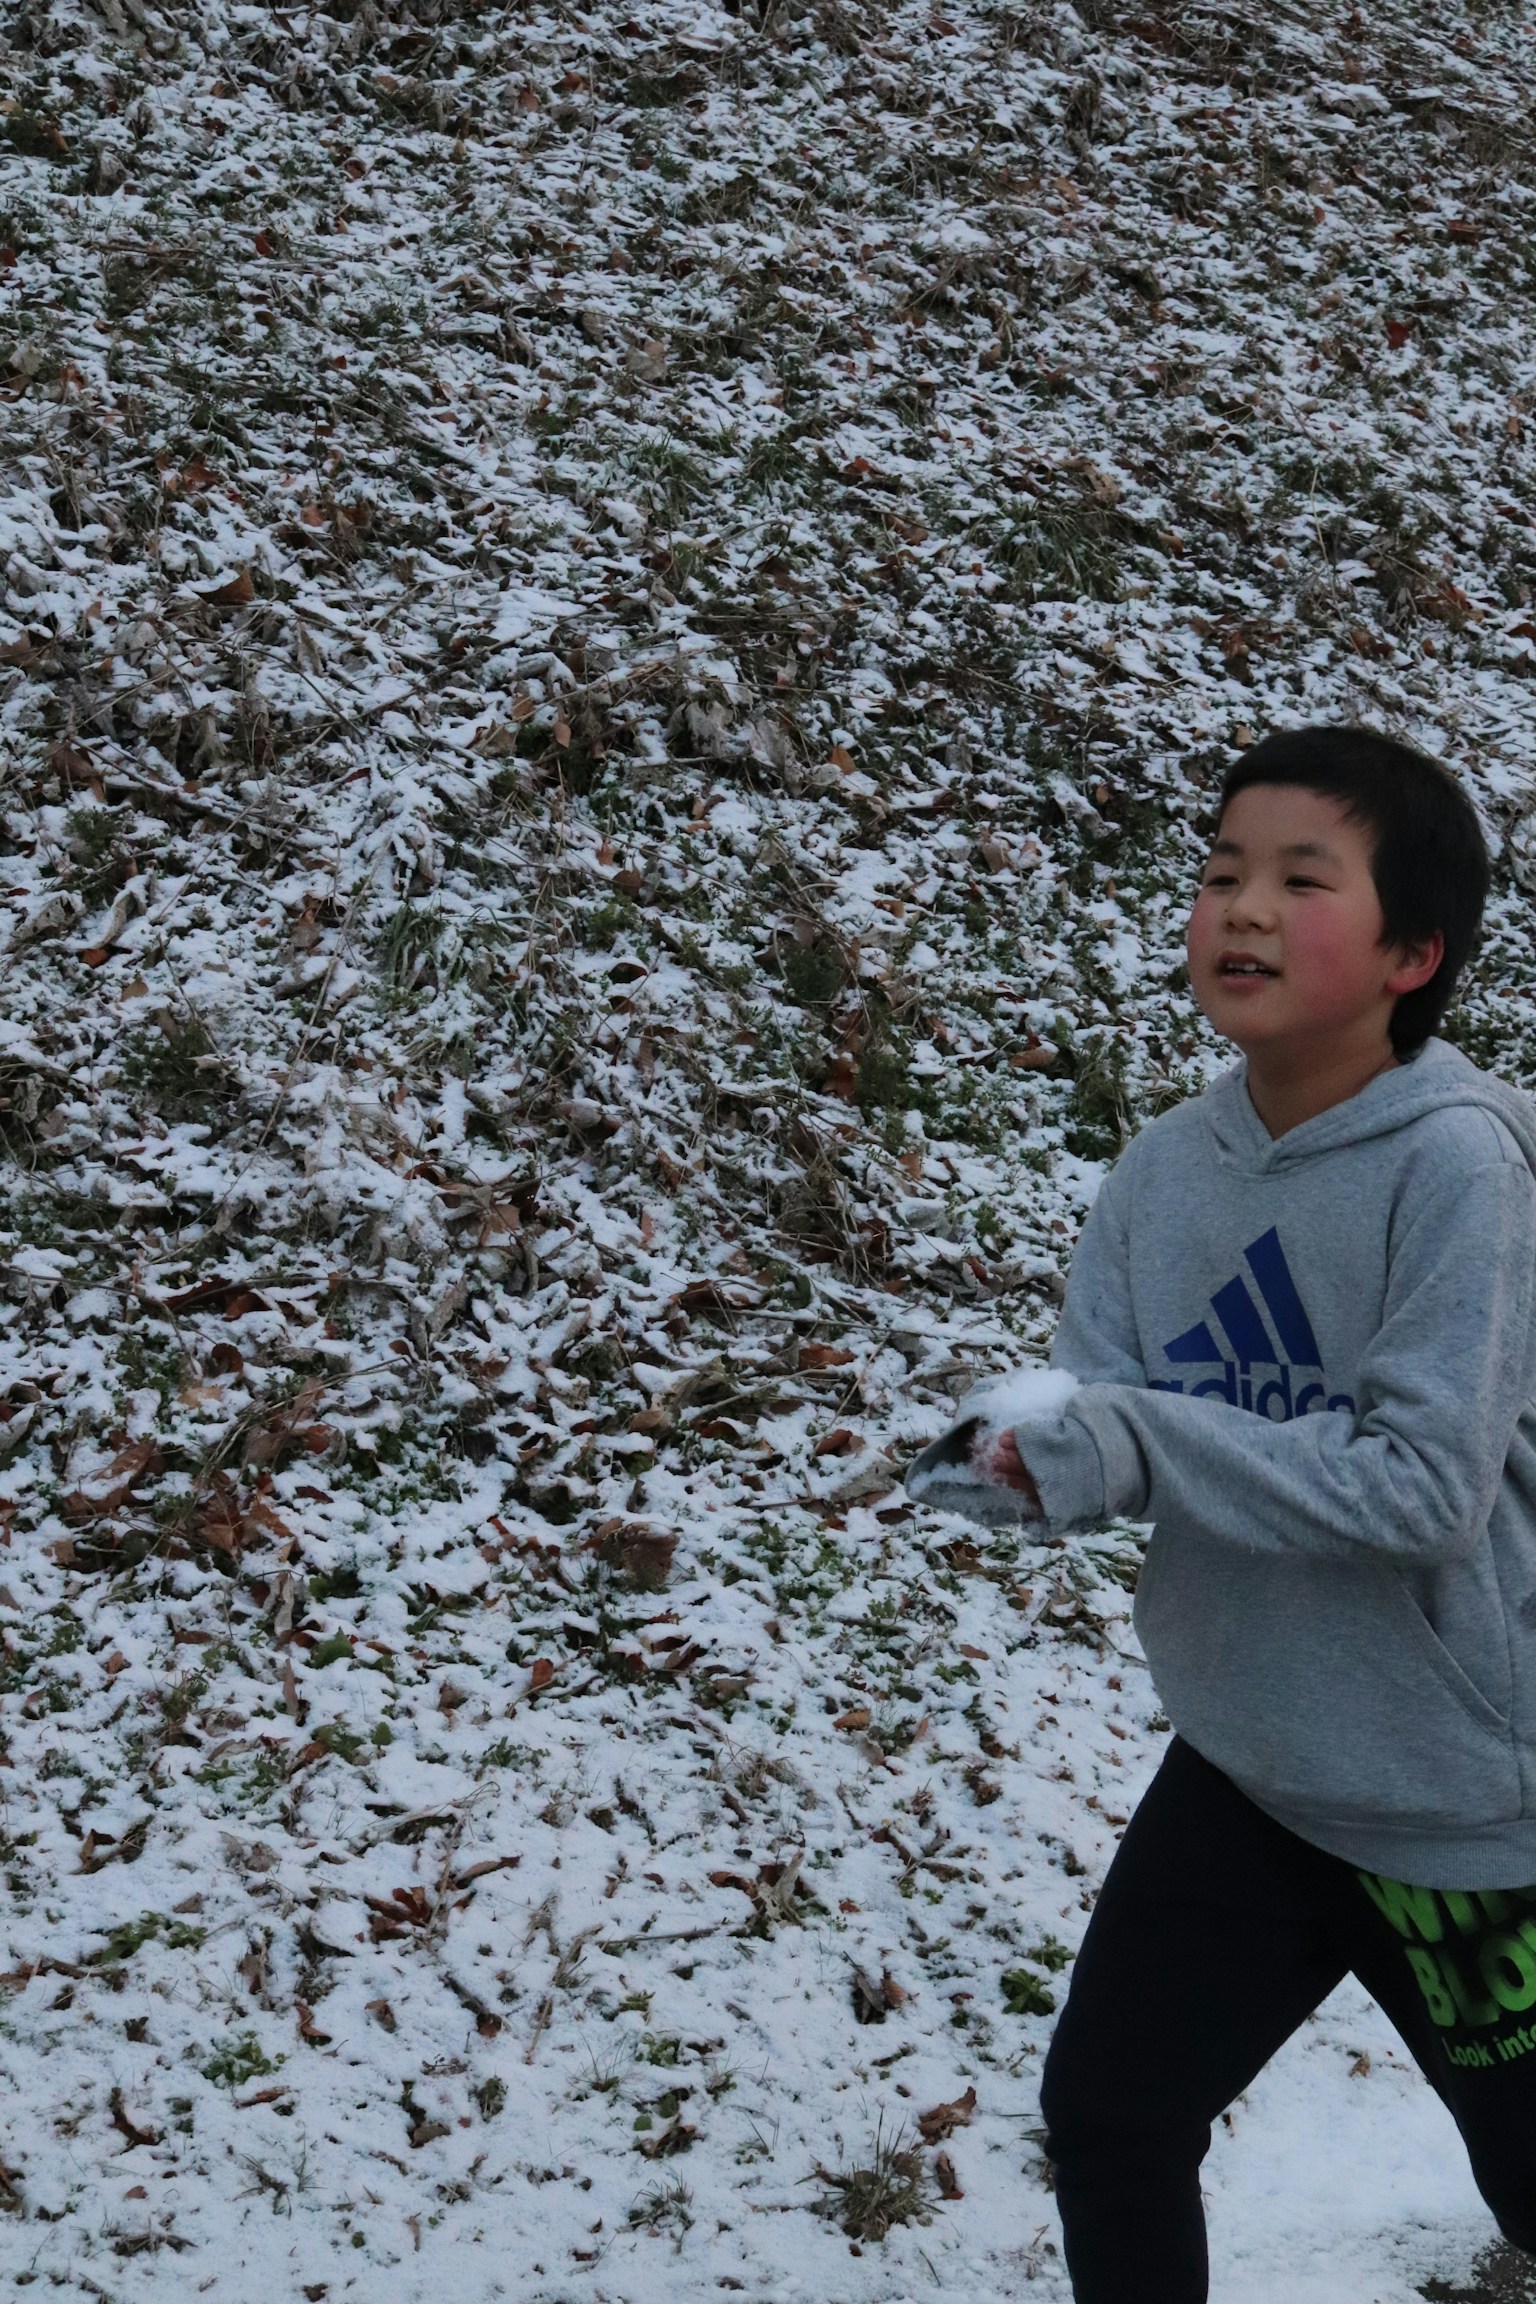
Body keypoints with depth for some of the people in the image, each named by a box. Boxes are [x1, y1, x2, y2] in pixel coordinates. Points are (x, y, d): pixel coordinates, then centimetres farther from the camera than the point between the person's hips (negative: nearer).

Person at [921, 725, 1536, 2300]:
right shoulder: (1168, 1168, -5)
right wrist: (1033, 1447, -28)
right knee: (1106, 2118, 14)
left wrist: (1136, 1442, -30)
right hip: (1245, 1771, 6)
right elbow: (1092, 1399, -5)